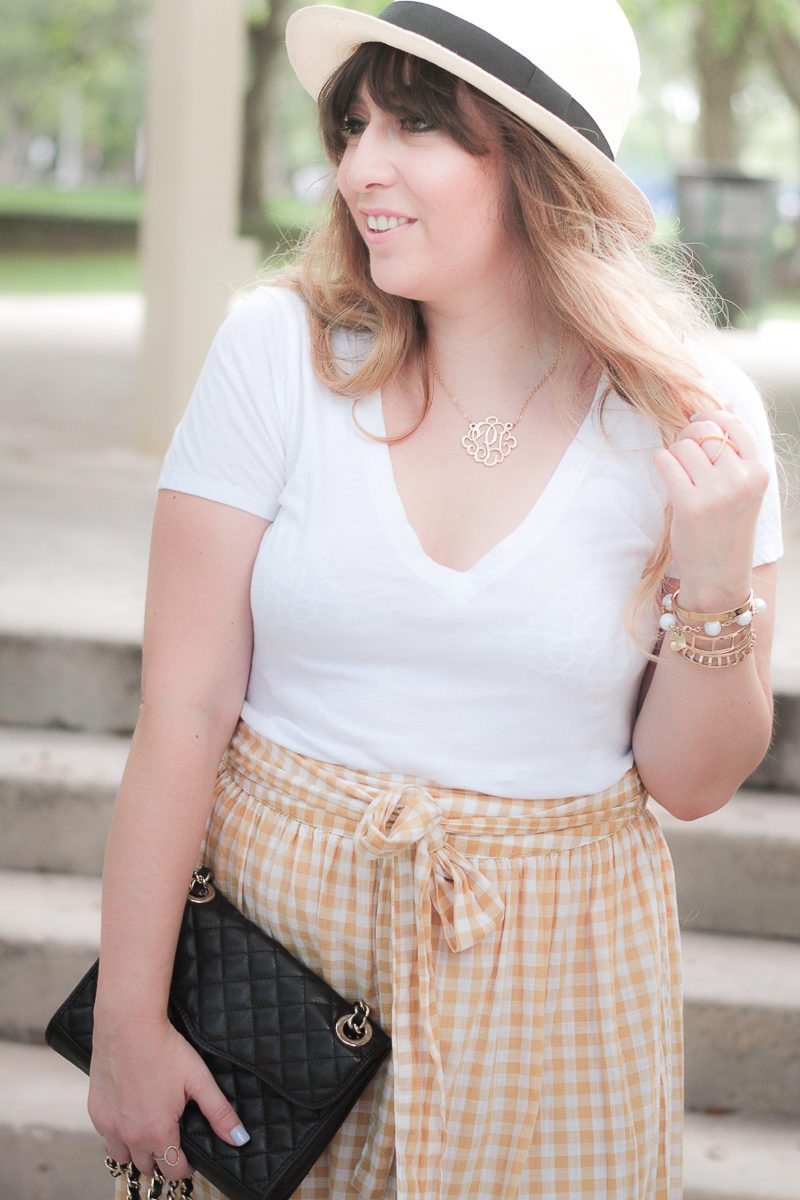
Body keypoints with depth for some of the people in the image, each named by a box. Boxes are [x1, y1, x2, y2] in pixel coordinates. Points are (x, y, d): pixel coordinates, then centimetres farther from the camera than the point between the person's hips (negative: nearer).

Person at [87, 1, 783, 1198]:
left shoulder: (691, 418, -8)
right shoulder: (282, 349, -11)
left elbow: (689, 783, -2)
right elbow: (183, 709, -11)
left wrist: (717, 589, -19)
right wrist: (128, 1016, -10)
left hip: (552, 976, 1)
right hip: (276, 915, 0)